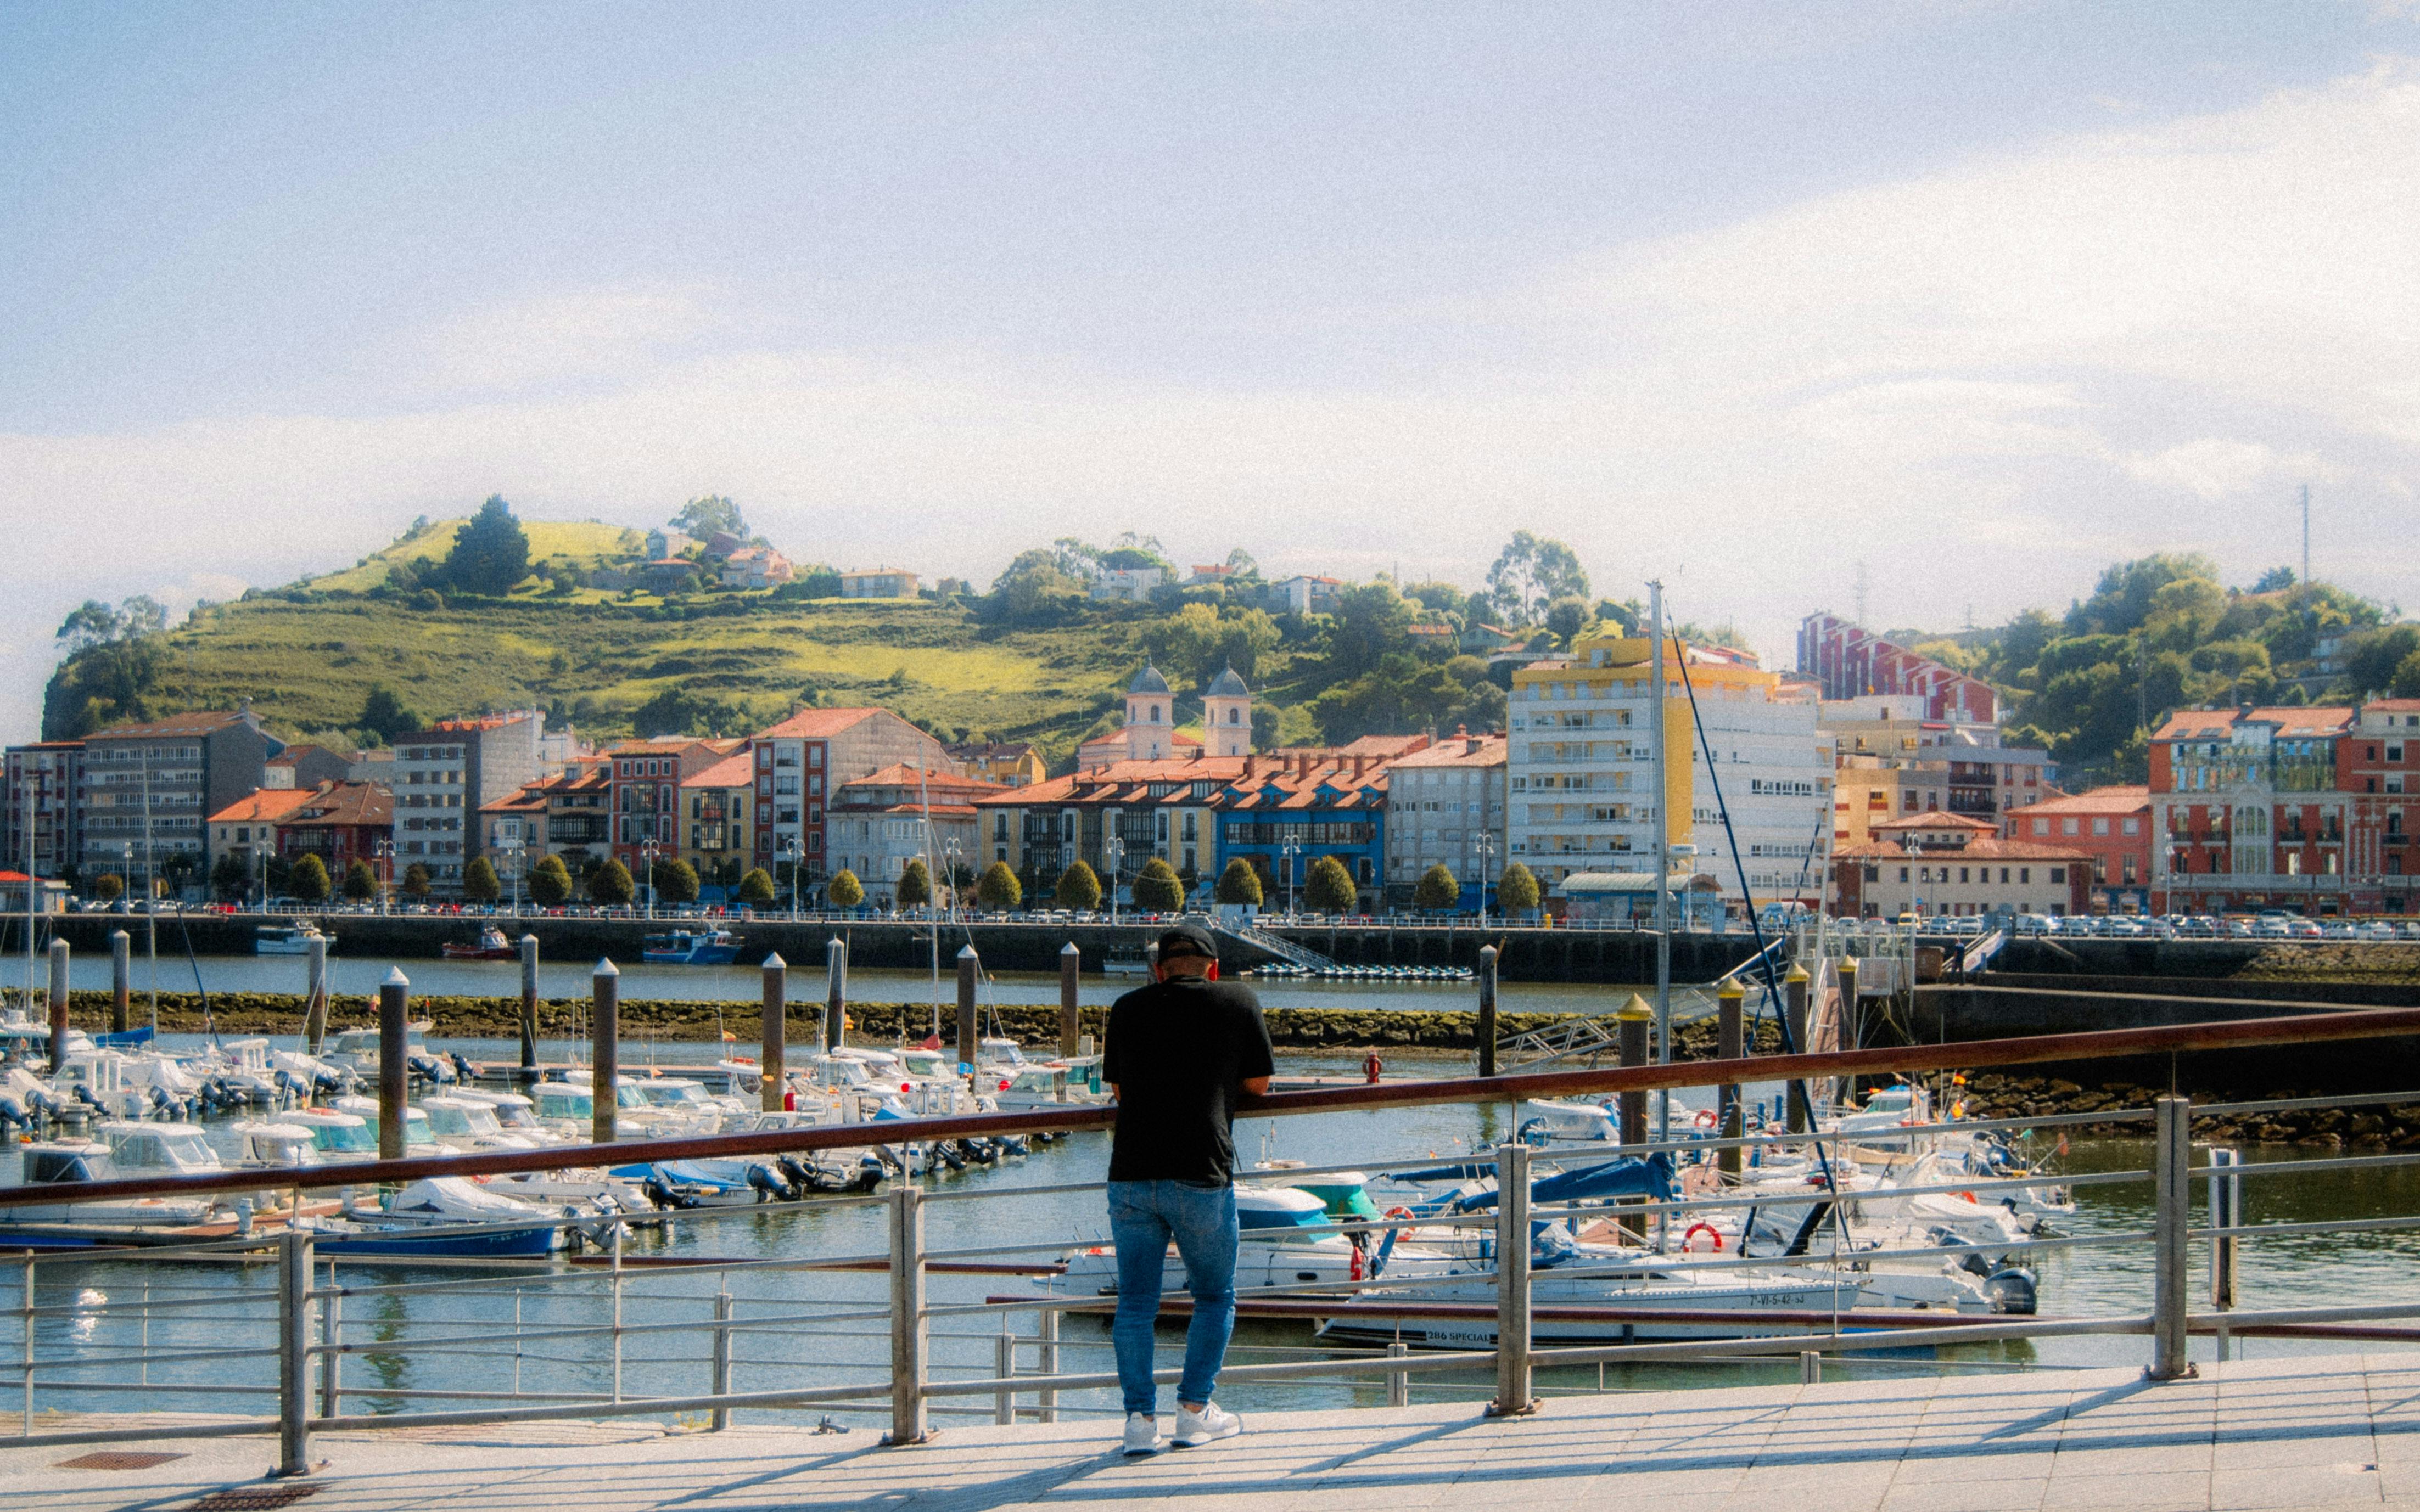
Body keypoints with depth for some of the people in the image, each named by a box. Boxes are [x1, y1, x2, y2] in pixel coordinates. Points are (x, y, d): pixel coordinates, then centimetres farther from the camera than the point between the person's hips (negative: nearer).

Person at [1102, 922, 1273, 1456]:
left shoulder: (1128, 1008, 11)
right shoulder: (1239, 1002, 5)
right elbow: (1259, 1084, 11)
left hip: (1131, 1174, 2)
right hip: (1202, 1176, -2)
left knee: (1135, 1302, 9)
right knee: (1215, 1297, 15)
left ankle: (1140, 1417, 3)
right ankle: (1194, 1411, 11)